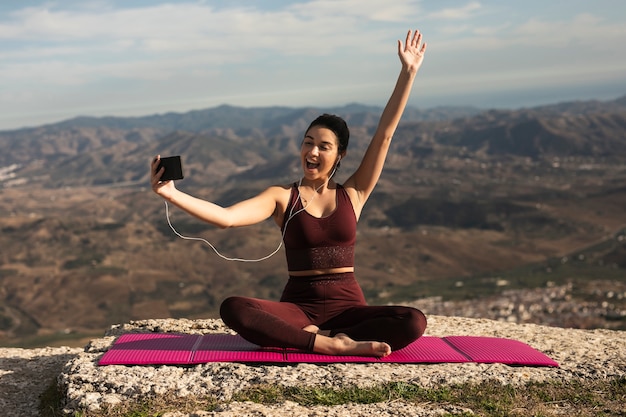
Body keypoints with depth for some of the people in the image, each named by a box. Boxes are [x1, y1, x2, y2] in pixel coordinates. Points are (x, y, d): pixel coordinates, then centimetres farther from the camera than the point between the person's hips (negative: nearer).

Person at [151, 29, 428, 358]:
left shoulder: (352, 194, 7)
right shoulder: (282, 197, 3)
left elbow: (384, 133, 3)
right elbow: (226, 217, -13)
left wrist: (408, 72, 1)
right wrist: (172, 195, -27)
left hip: (347, 306, 1)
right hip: (298, 307, -1)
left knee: (413, 323, -28)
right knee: (233, 309, -32)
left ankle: (306, 338, -24)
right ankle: (334, 344, -30)